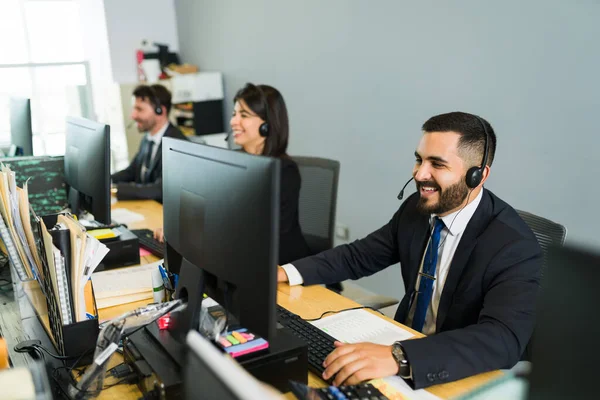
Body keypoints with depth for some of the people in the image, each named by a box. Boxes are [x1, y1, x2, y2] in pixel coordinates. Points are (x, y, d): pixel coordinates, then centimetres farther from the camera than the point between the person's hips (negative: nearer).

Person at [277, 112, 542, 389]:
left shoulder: (514, 246, -23)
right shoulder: (417, 208, -4)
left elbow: (503, 339, -35)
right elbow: (358, 256, 3)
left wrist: (399, 358, -48)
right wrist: (287, 273, -11)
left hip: (461, 379, -5)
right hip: (404, 342, 6)